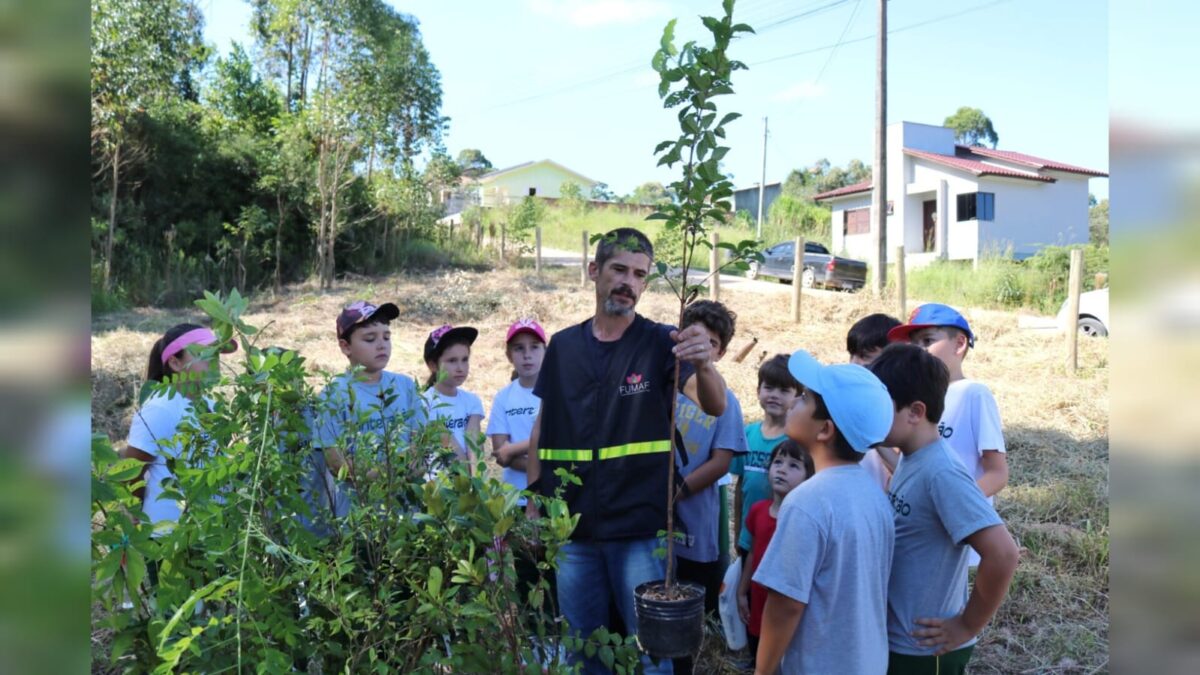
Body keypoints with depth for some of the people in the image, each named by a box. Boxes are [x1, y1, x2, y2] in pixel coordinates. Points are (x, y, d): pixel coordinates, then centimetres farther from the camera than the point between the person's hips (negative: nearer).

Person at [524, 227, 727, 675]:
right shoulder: (563, 346, 5)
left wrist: (703, 364, -40)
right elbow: (542, 430, 11)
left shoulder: (660, 343, -4)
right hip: (571, 528, 3)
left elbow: (715, 407, -19)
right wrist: (532, 504, 8)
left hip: (640, 528, -3)